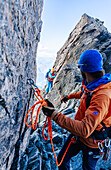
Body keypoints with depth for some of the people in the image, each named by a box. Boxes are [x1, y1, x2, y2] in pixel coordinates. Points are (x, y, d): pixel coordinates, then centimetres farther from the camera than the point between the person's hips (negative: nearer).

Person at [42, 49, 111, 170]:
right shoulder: (92, 84, -9)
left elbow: (85, 130, -44)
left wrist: (54, 114, -44)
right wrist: (70, 96, 31)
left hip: (90, 141, -7)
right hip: (79, 133, 7)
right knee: (62, 159, 19)